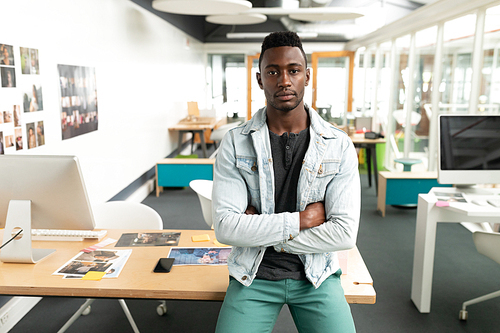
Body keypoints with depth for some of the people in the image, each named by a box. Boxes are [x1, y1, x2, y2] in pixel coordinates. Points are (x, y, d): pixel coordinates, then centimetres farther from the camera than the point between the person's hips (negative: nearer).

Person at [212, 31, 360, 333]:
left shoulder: (339, 146, -6)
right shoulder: (235, 143, -6)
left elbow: (345, 234, -12)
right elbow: (226, 228, -14)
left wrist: (259, 230, -13)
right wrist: (299, 220, -16)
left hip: (316, 274, 1)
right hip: (254, 276, 0)